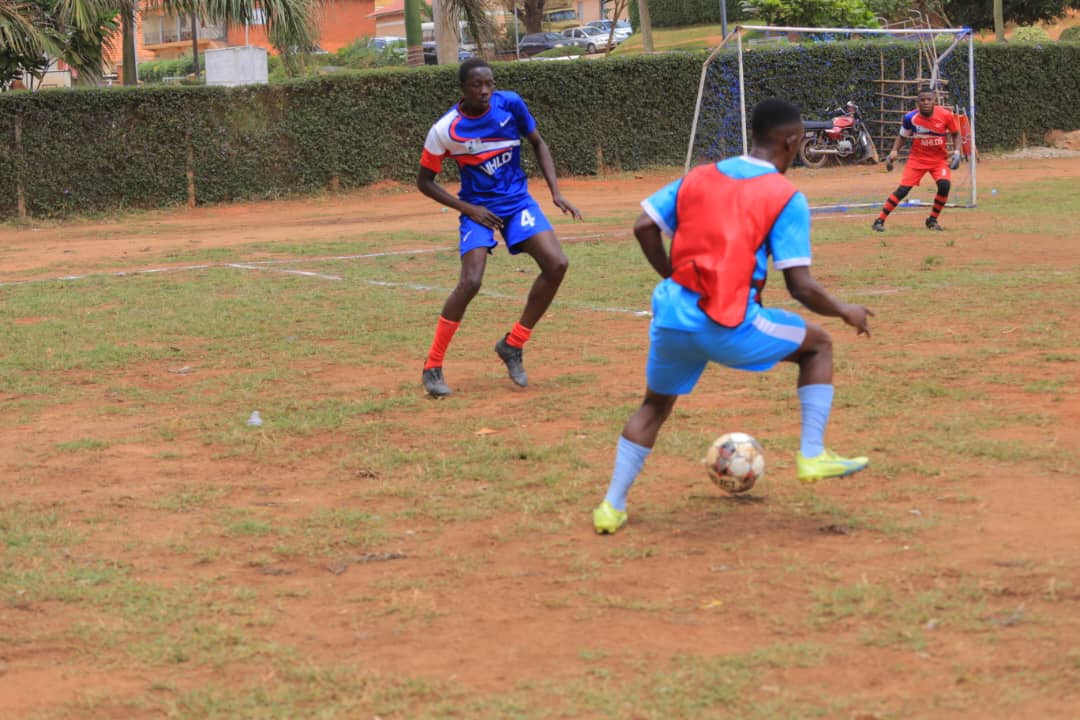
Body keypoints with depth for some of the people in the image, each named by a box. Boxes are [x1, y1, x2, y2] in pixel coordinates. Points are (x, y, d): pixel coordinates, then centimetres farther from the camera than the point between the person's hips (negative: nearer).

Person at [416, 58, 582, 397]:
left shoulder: (511, 104, -10)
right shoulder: (445, 130, -17)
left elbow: (538, 144, 7)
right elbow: (424, 181, -5)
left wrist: (555, 191, -3)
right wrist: (467, 208, -14)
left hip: (517, 201, 4)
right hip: (478, 209, -4)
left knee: (556, 265, -13)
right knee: (470, 282, -21)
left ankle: (512, 345, 4)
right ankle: (432, 367, -7)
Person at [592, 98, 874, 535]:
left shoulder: (698, 178, 14)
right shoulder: (787, 198, 0)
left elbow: (645, 227, 7)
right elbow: (801, 288, -5)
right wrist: (846, 313, 12)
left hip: (672, 317, 5)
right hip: (727, 327, -4)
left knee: (655, 405, 27)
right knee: (818, 345, 19)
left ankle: (611, 507, 19)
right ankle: (813, 455, 13)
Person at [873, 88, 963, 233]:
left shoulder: (946, 115, -14)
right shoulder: (911, 117, -13)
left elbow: (956, 134, 2)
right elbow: (902, 136, 3)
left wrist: (957, 152, -12)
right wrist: (894, 152, -12)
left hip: (940, 159, 1)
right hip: (917, 159, 0)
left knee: (944, 185, -22)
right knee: (903, 189, -11)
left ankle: (932, 220, 0)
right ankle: (880, 220, 0)